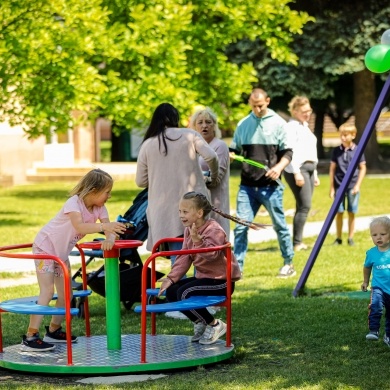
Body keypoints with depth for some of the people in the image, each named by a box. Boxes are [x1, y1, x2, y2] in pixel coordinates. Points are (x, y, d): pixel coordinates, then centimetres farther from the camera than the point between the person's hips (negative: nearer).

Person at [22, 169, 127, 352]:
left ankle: (54, 331, 25)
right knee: (47, 291, -16)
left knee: (66, 293, 9)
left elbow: (109, 229, -15)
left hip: (62, 252, 8)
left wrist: (110, 239, -38)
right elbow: (80, 227, -44)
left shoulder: (99, 208, -4)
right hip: (45, 246, -8)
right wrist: (105, 226, -54)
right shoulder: (74, 203, -27)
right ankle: (30, 337, -19)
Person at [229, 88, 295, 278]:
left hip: (270, 186, -2)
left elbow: (287, 152, 1)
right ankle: (237, 267, -1)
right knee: (241, 226, -4)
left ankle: (288, 264, 23)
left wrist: (279, 166, -17)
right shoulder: (243, 124, 9)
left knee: (279, 224, 8)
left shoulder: (278, 123, 1)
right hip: (247, 185, 2)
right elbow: (235, 149, 15)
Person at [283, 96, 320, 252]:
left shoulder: (305, 126, 22)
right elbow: (291, 151, -15)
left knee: (303, 206, 5)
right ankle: (296, 243, -14)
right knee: (304, 206, -14)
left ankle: (299, 242, 6)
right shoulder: (292, 126, -7)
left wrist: (315, 173, 24)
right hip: (297, 169, -9)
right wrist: (297, 173, -20)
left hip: (309, 169, 9)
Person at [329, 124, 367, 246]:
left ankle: (350, 238, 14)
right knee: (339, 212, 4)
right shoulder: (336, 151, 2)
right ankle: (338, 238, 13)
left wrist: (357, 185, -5)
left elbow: (363, 168, 2)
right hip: (339, 185, 1)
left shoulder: (357, 150, -2)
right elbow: (332, 169, 5)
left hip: (353, 186, -1)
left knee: (351, 213, 5)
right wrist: (332, 187, 2)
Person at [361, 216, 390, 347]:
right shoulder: (371, 253, -3)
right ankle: (373, 331, -27)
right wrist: (365, 281, 27)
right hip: (378, 288, -1)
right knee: (375, 306, -29)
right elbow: (367, 267, 18)